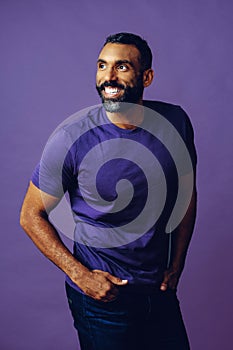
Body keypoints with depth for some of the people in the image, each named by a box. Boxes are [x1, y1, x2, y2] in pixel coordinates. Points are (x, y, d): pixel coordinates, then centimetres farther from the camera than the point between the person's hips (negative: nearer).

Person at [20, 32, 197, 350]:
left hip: (159, 289, 4)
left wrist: (176, 267, 5)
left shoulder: (175, 122, -7)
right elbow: (31, 216, -8)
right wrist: (81, 275, -15)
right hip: (101, 297, -4)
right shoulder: (72, 140, -18)